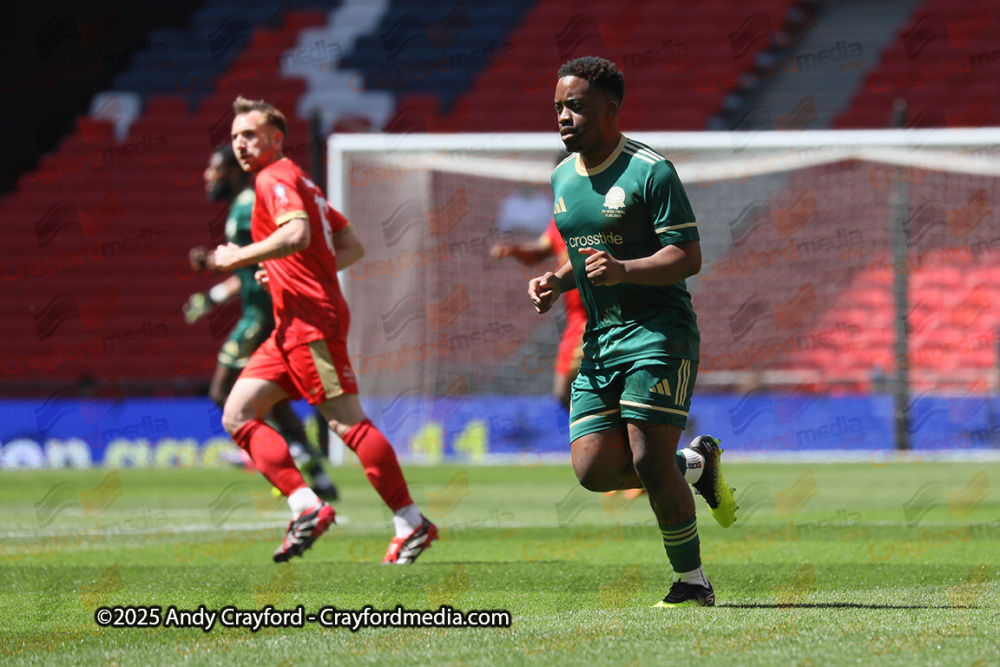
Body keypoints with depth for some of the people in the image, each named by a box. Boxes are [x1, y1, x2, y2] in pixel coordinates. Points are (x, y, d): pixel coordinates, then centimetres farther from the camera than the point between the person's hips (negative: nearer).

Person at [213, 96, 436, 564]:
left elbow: (296, 233, -27)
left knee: (347, 423, -10)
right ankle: (307, 508, -5)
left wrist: (239, 257, -16)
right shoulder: (300, 183, 23)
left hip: (311, 321, -10)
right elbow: (352, 247, 23)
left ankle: (411, 523, -7)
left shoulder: (275, 179, -6)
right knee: (237, 416, 4)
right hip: (292, 326, 10)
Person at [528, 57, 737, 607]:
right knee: (593, 469, -6)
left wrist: (623, 270, -29)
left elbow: (688, 257, -14)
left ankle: (692, 583, 2)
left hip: (659, 332, -7)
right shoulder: (563, 178, 13)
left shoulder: (650, 171, -10)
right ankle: (696, 464, 20)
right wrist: (555, 283, 7)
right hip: (599, 338, 7)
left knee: (650, 463, -14)